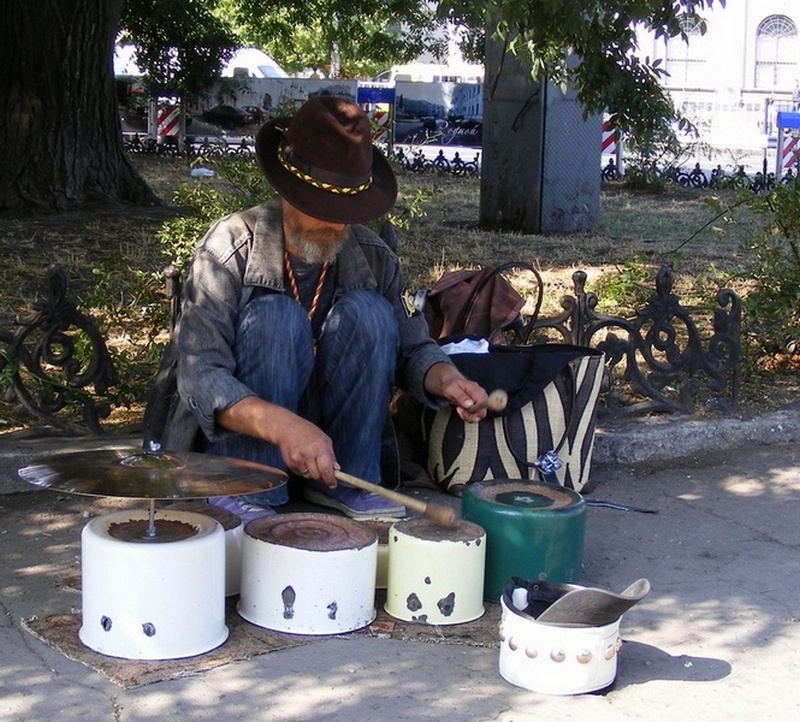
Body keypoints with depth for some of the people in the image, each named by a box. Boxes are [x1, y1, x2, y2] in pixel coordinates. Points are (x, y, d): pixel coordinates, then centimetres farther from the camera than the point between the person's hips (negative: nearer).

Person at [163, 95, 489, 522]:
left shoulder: (372, 257, -3)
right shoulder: (231, 247, -17)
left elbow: (411, 347, 2)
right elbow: (199, 377, -25)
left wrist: (443, 377, -23)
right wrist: (281, 425, -43)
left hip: (336, 439, 3)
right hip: (242, 434, -3)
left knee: (368, 312, -20)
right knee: (276, 317, -29)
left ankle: (347, 484, -13)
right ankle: (245, 495, -22)